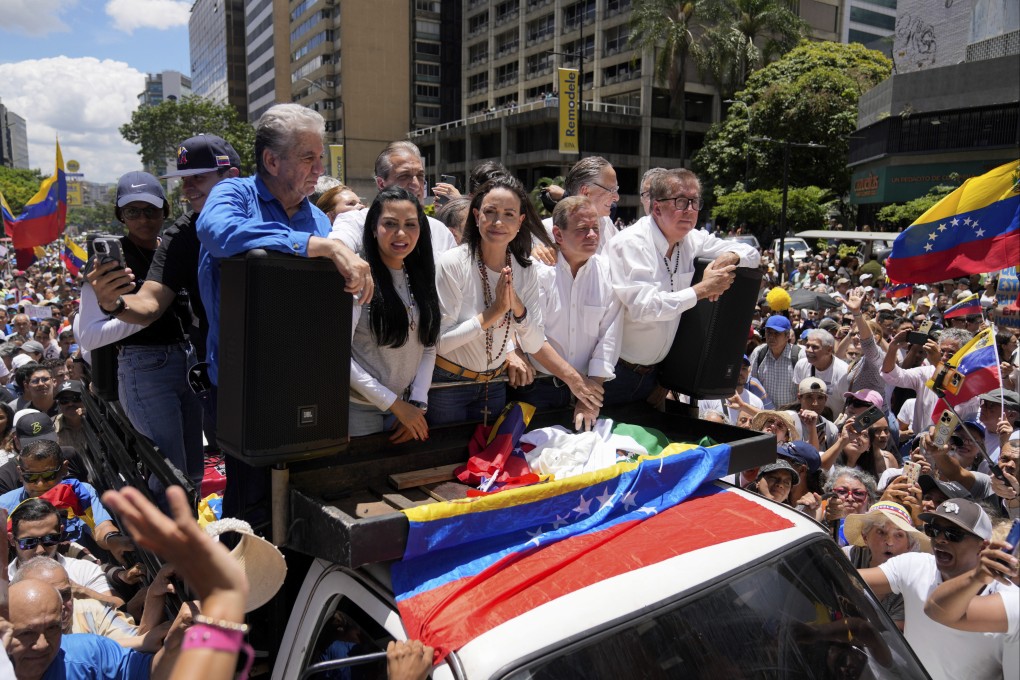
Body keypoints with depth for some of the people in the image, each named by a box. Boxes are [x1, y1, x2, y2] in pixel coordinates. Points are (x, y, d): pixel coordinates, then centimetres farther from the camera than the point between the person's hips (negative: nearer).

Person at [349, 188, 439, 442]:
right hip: (360, 408, -5)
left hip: (406, 408, 5)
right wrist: (395, 404, -16)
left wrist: (418, 403, -6)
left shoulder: (422, 277, 4)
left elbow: (429, 346, 5)